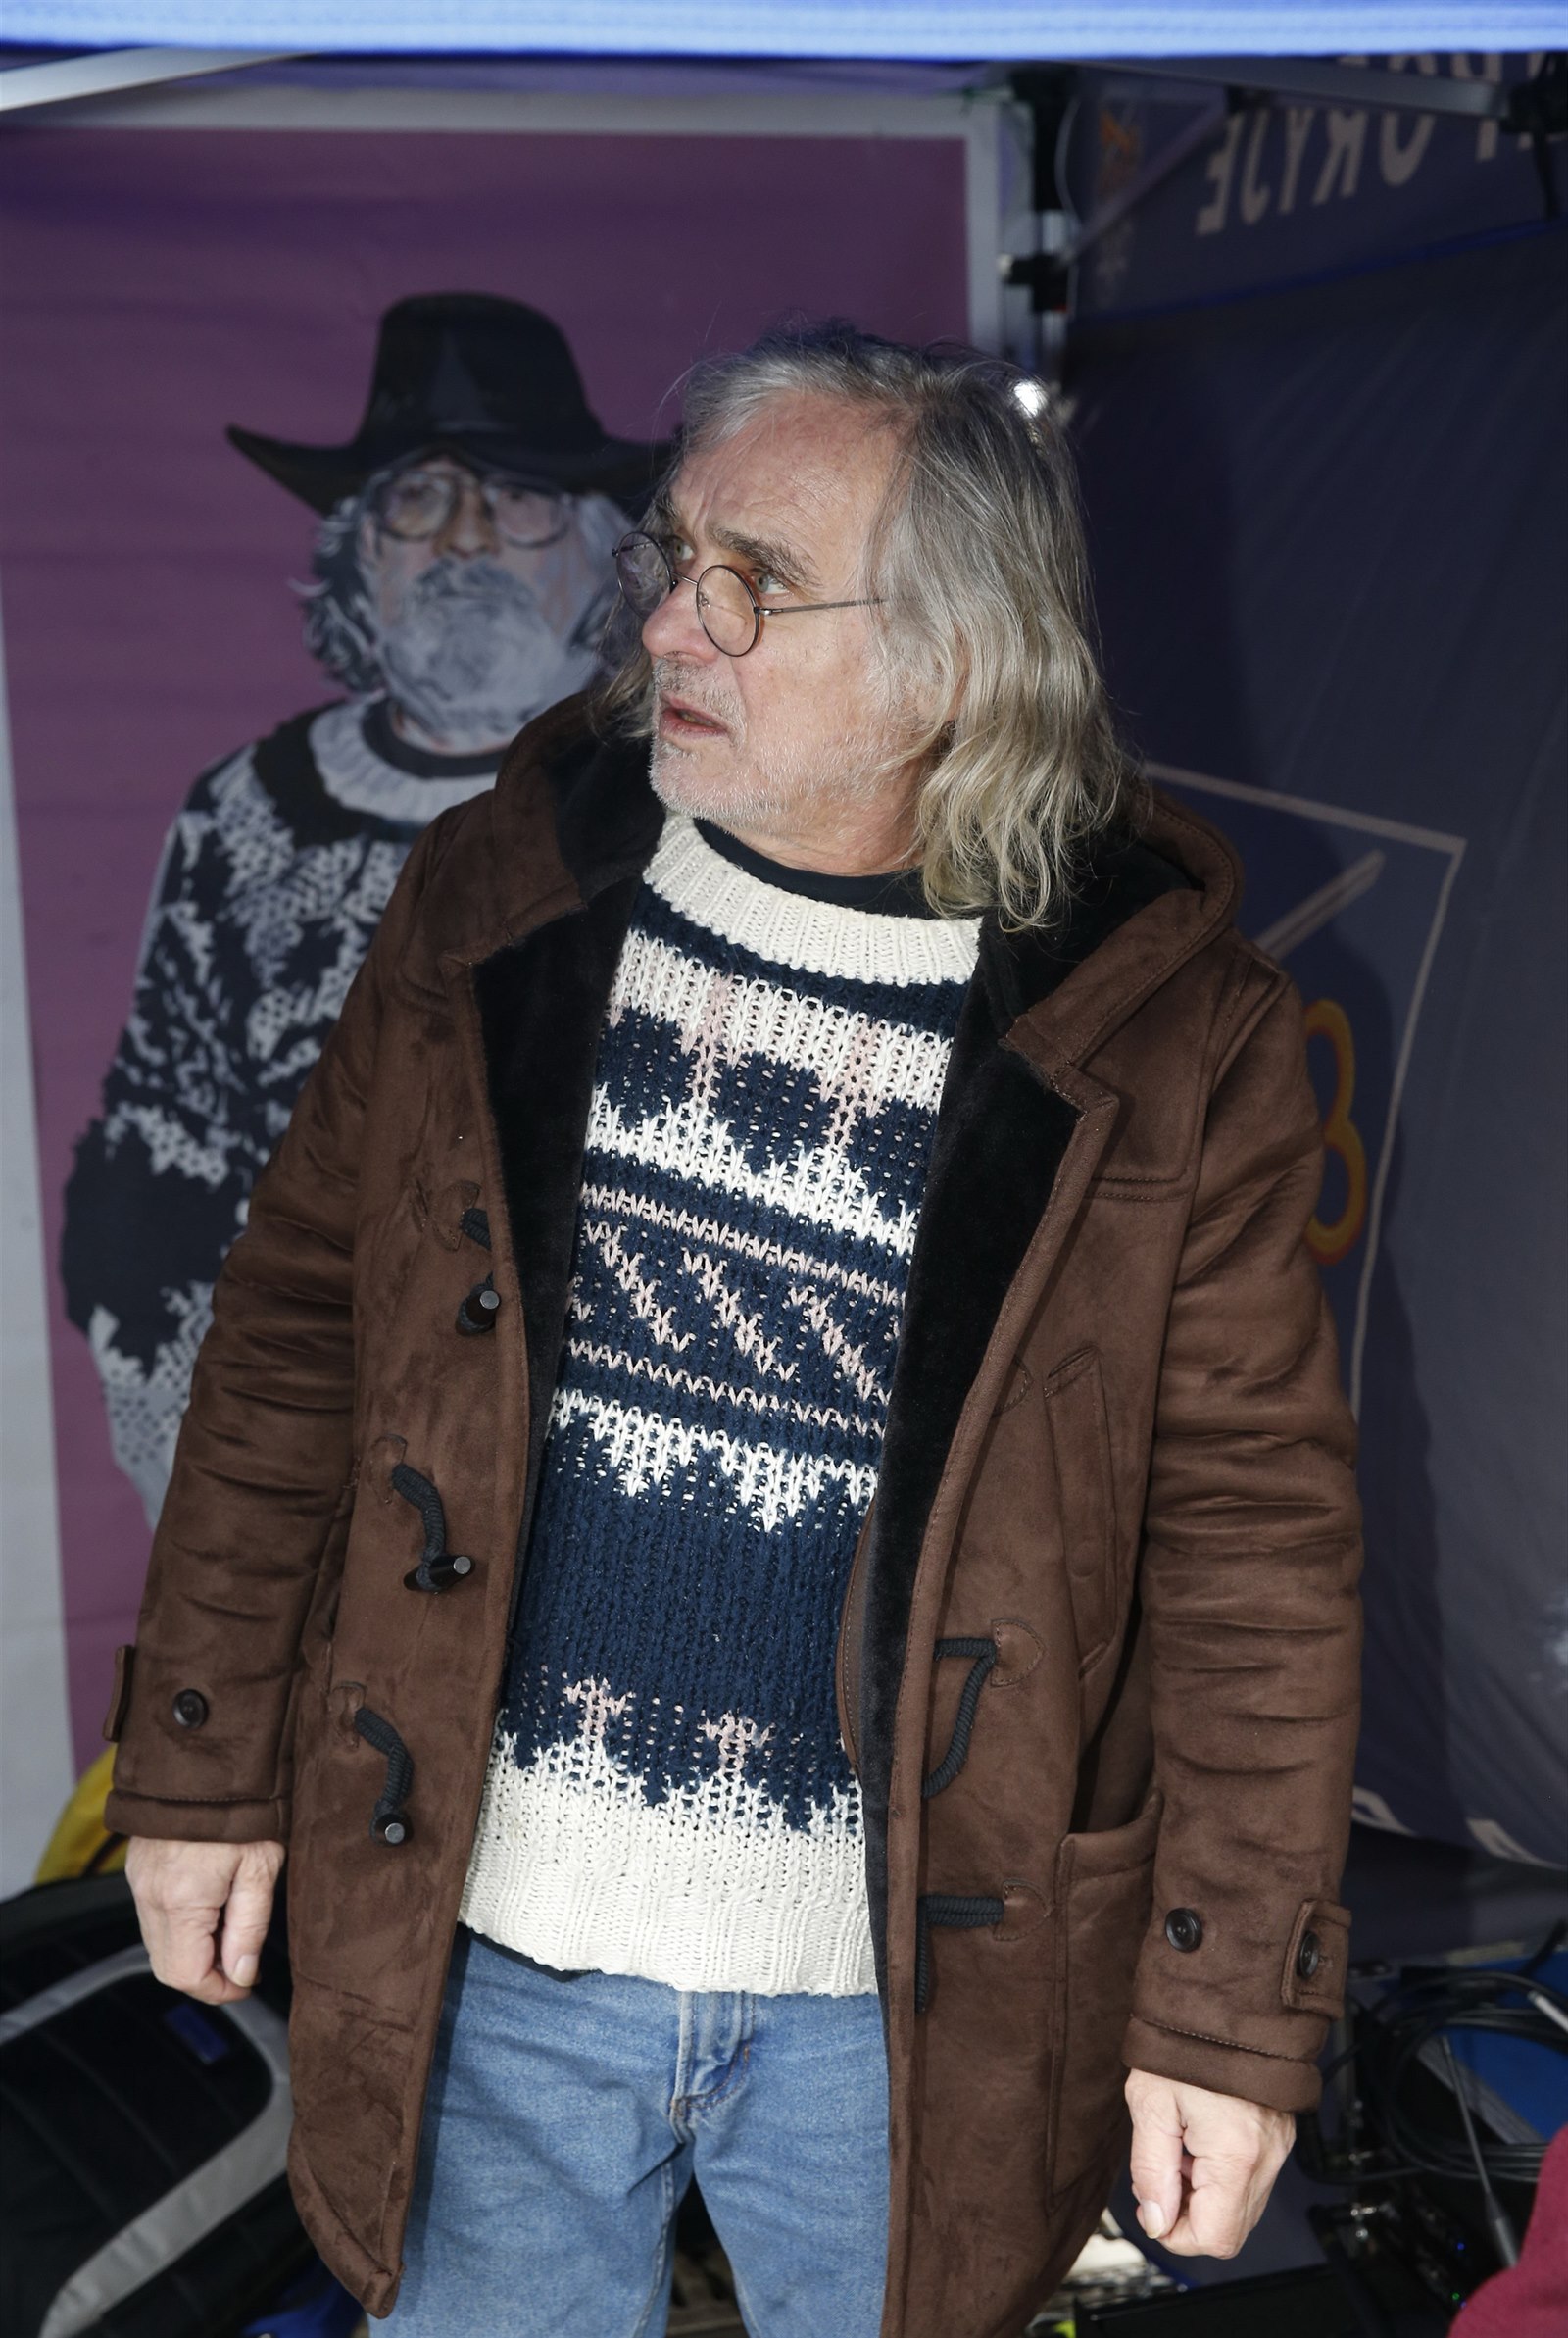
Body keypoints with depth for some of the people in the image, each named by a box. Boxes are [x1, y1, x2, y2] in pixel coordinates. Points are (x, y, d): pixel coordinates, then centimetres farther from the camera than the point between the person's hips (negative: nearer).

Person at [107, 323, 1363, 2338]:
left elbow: (1252, 1537, -7)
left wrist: (1232, 2002, -6)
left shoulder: (1171, 1041, -11)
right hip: (486, 1936, 2)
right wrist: (203, 1760, 4)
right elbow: (299, 1330, 3)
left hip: (897, 1987, -2)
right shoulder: (495, 902, -4)